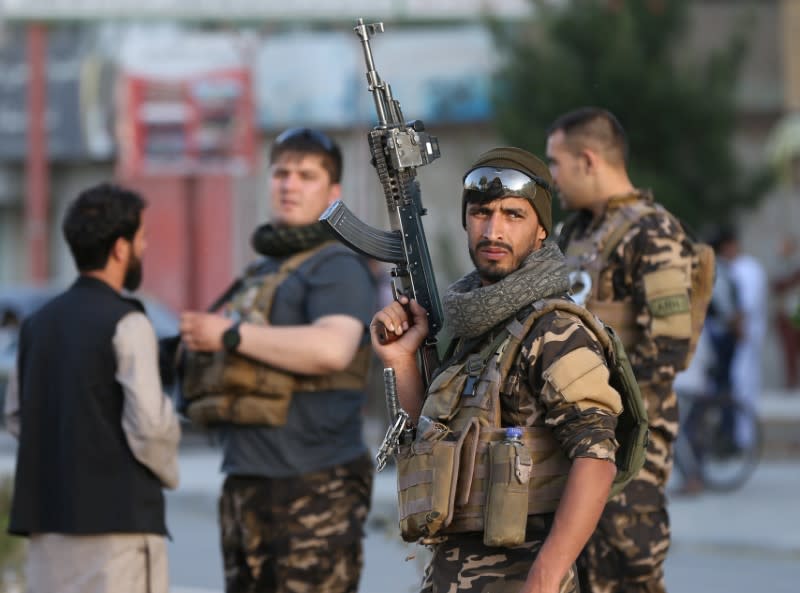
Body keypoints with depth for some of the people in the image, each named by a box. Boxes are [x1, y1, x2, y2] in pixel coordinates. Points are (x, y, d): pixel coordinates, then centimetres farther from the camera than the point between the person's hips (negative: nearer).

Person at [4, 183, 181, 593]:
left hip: (46, 513, 7)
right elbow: (149, 422, -14)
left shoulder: (39, 323, 12)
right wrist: (167, 473, 3)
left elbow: (16, 415, 15)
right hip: (117, 513, -7)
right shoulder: (125, 323, -10)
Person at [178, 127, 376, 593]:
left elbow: (331, 349, -25)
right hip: (247, 484, 9)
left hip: (315, 485, -9)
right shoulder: (263, 271, 22)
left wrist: (230, 335, -17)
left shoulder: (338, 267, -7)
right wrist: (202, 345, 11)